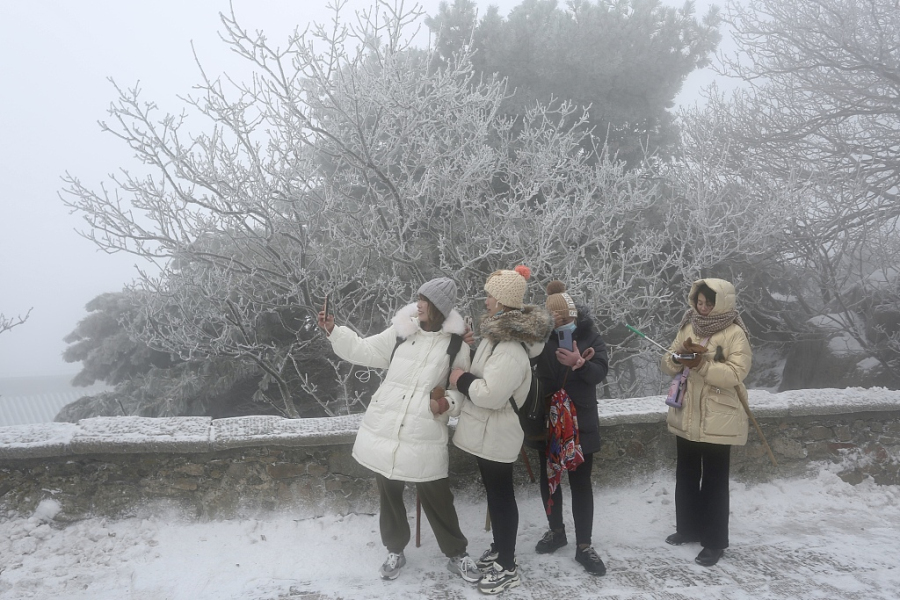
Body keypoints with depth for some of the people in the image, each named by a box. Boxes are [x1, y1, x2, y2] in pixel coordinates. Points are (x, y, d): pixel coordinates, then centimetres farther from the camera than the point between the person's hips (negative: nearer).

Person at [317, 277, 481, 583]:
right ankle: (395, 551, 37)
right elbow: (364, 351, 7)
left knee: (437, 498, 6)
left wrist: (447, 402, -16)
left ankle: (457, 554, 27)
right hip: (384, 430, 3)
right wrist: (333, 331, -1)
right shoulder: (401, 331, 0)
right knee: (389, 495, 17)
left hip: (424, 437, -2)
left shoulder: (455, 342, -4)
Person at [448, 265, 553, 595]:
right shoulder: (501, 333, 5)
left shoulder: (511, 348, -28)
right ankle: (500, 547, 40)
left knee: (500, 494, 3)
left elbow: (491, 395, -32)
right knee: (494, 491, 22)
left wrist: (461, 379, -18)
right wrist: (467, 376, 2)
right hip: (488, 430, 10)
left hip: (495, 433, -10)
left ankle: (507, 568, 17)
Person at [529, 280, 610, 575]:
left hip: (580, 421, -1)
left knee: (581, 482, 3)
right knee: (548, 477, 14)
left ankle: (583, 545, 14)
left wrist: (580, 363, -34)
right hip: (547, 420, 1)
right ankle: (556, 531, 34)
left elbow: (600, 372, -15)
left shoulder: (589, 335, -6)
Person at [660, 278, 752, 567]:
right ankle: (688, 528, 33)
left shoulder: (735, 334, -10)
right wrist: (678, 358, -16)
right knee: (686, 476, 17)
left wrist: (701, 364, -31)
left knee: (714, 481, 3)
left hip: (718, 421, -6)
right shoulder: (688, 328, 7)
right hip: (686, 418, 6)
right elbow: (666, 365, 6)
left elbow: (735, 373, -21)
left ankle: (715, 541, 15)